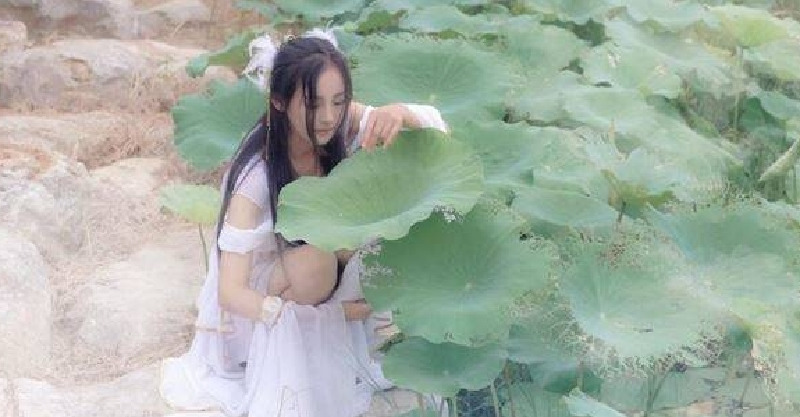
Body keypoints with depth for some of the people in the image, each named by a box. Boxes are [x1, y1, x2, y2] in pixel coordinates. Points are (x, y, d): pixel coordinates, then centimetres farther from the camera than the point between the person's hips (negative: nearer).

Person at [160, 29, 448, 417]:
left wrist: (400, 113, -44)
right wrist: (328, 313, -36)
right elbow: (230, 293, -32)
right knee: (319, 258, -33)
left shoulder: (342, 123, -19)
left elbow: (437, 126, -20)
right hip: (262, 303, -5)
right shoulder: (256, 174, -33)